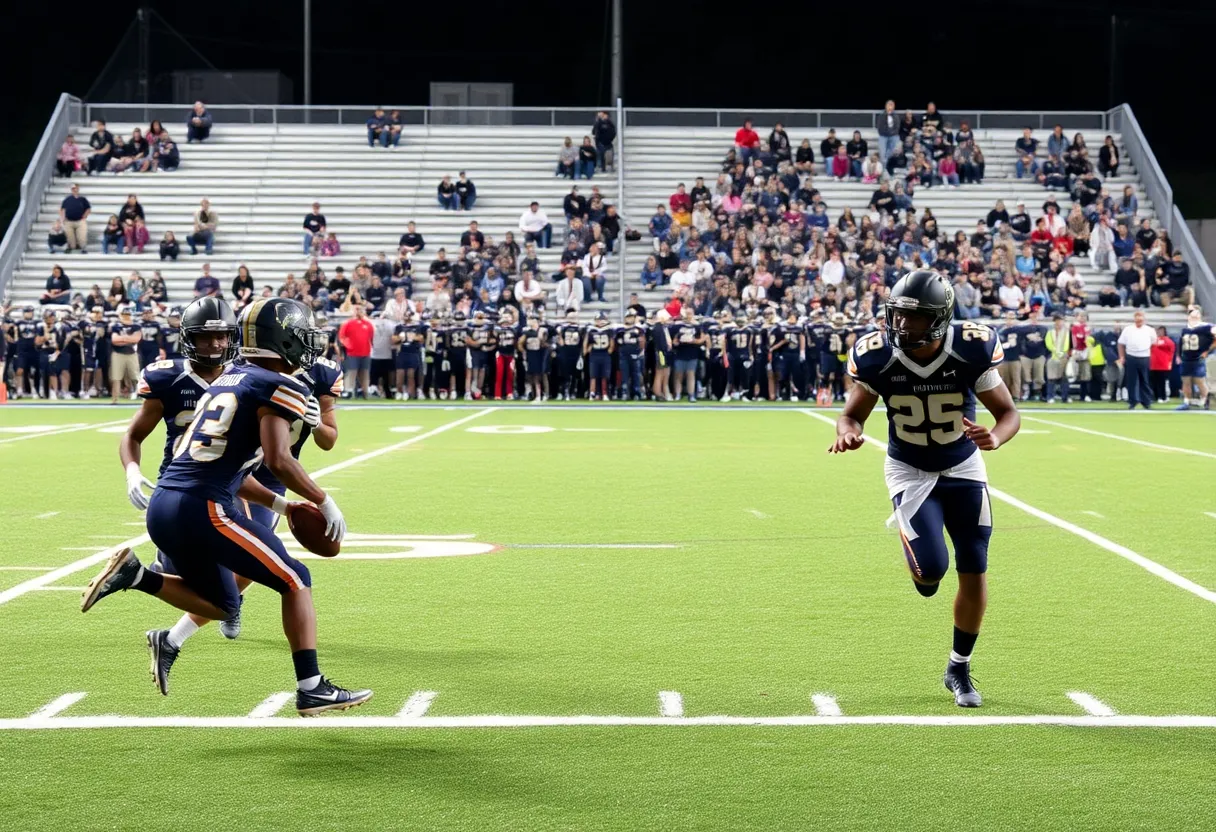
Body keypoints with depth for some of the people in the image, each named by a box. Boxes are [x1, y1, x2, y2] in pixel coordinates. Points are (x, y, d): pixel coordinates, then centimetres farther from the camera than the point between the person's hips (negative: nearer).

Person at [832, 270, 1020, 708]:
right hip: (909, 470, -1)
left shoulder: (971, 350, -22)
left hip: (962, 467, 1)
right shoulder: (878, 356, -21)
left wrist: (995, 437, -36)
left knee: (974, 572, 1)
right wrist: (847, 431, -31)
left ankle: (959, 668, 22)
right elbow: (853, 412, -6)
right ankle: (921, 565, 21)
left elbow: (1009, 413, -13)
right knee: (932, 568, -20)